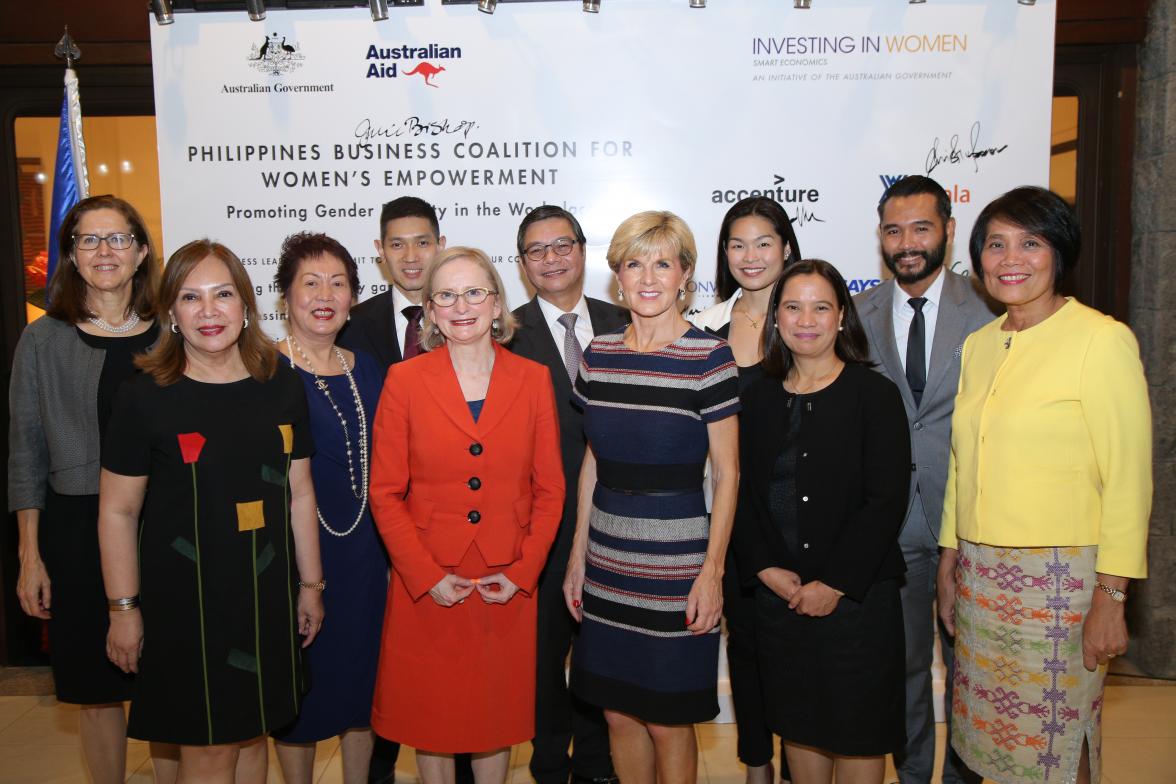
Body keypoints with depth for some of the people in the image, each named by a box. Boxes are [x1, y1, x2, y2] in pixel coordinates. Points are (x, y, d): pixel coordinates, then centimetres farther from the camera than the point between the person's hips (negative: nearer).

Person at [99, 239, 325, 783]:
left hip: (267, 595, 3)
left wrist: (310, 583, 8)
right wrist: (123, 609, -3)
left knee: (251, 736, 17)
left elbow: (299, 494, 5)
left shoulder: (281, 386, -1)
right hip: (183, 600, -3)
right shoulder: (144, 396, -10)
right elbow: (117, 512, -5)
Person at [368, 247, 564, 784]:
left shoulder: (534, 380, 1)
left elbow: (550, 489, 3)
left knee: (499, 713, 15)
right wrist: (427, 576, -10)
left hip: (508, 587, 1)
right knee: (431, 715, 13)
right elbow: (385, 493, -3)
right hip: (426, 588, -1)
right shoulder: (404, 381, -3)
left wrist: (523, 570, -7)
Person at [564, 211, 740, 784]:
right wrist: (578, 554, 10)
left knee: (667, 722, 8)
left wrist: (713, 569, -11)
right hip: (607, 567, 5)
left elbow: (727, 473, -7)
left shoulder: (709, 358, -9)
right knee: (618, 714, 15)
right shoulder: (598, 354, 5)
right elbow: (593, 461, 11)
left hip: (676, 567, -4)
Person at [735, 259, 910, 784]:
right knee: (797, 721, 15)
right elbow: (743, 494, 6)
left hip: (856, 596, -3)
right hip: (779, 596, 4)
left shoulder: (874, 395, -5)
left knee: (857, 728, 7)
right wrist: (767, 570, -7)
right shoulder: (759, 399, 7)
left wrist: (834, 584, -14)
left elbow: (886, 500, -11)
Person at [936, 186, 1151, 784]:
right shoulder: (978, 345, 8)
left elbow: (1128, 481, -11)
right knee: (991, 736, 15)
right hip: (980, 575, 5)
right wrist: (949, 562, 13)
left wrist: (1111, 597, -12)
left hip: (1061, 578, -5)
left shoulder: (1102, 340, -10)